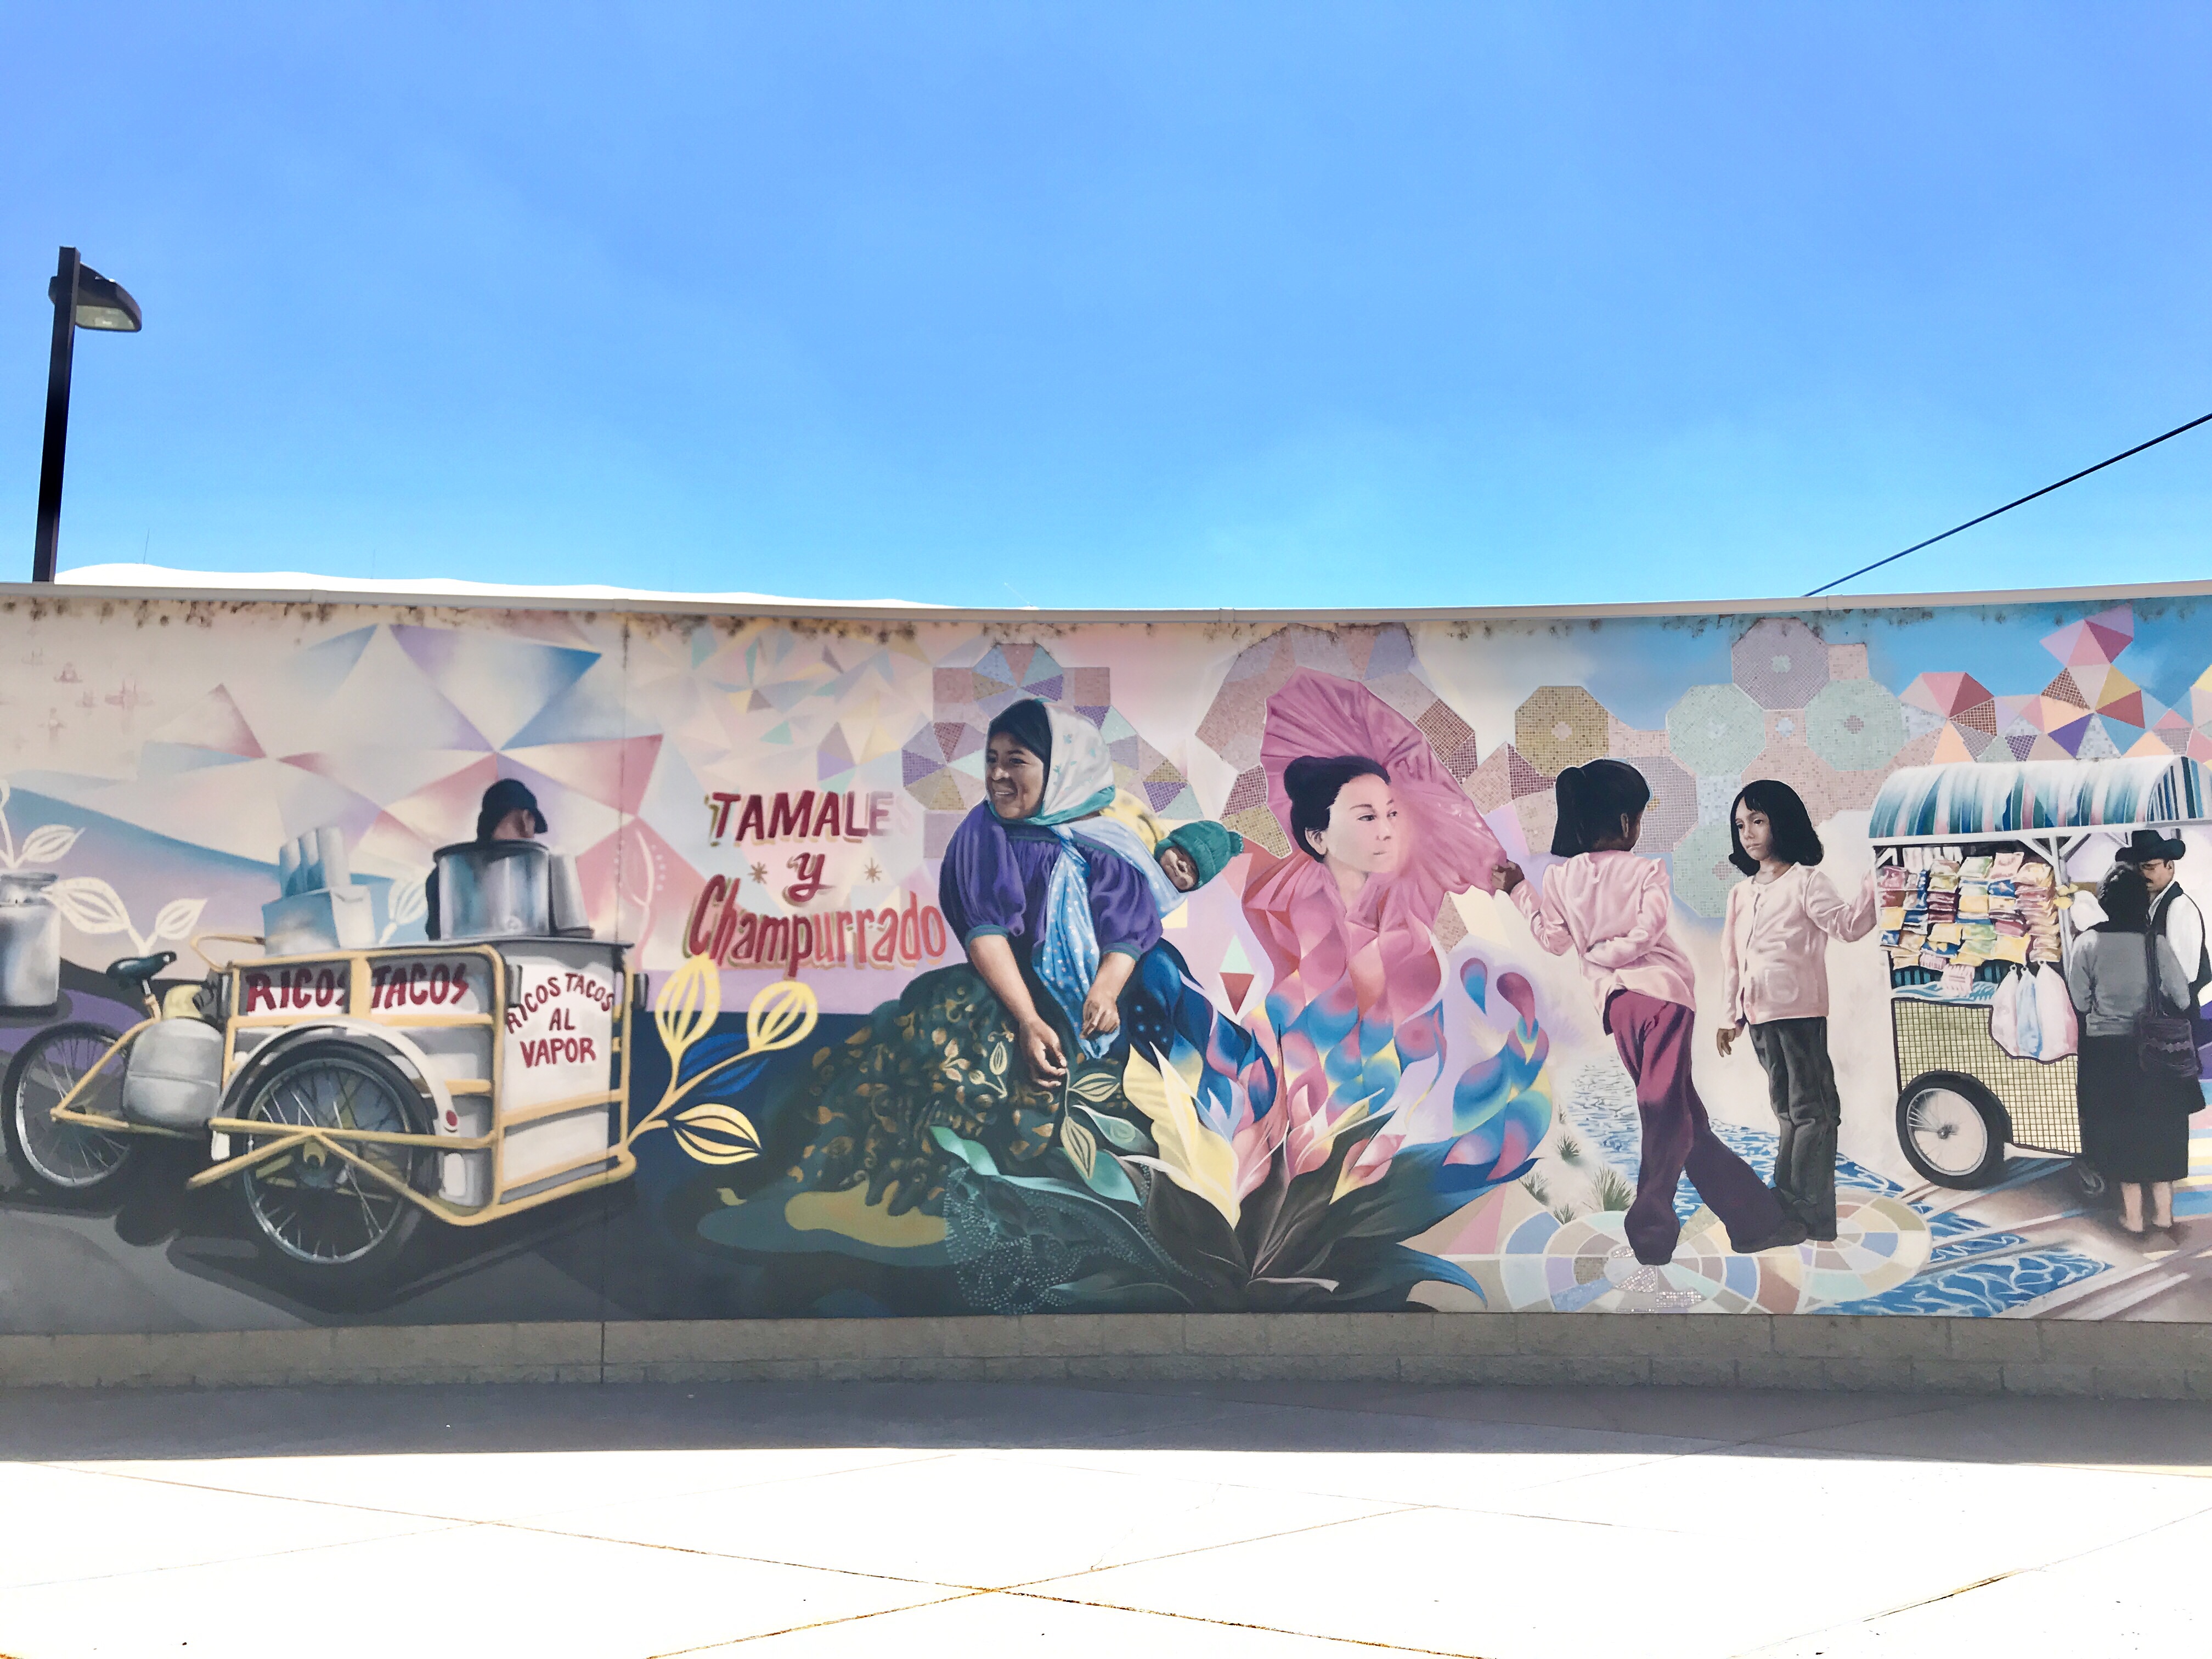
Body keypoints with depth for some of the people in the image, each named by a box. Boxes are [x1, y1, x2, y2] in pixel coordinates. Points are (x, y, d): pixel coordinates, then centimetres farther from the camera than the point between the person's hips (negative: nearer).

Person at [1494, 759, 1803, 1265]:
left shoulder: (1560, 877, 5)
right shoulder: (1647, 871, -5)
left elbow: (1555, 941, 10)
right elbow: (1644, 934, -14)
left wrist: (1520, 891, 17)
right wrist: (1603, 953, 2)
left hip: (1614, 998, 5)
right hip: (1661, 989, -5)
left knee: (1681, 1116, 10)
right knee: (1666, 1111, -3)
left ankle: (1755, 1216, 17)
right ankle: (1650, 1229, -6)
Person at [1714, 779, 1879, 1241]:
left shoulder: (1805, 882, -5)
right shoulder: (1741, 893, 15)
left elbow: (1848, 925, -17)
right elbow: (1732, 959, 17)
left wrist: (1873, 889, -32)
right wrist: (1730, 1015, 15)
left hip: (1799, 1012, -7)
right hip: (1759, 1015, 7)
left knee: (1809, 1109, -3)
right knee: (1786, 1110, 13)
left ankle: (1804, 1211, -2)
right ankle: (1787, 1204, 19)